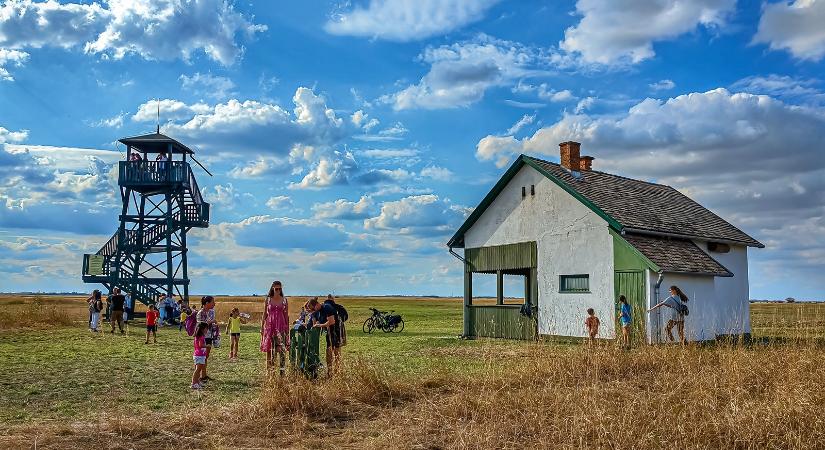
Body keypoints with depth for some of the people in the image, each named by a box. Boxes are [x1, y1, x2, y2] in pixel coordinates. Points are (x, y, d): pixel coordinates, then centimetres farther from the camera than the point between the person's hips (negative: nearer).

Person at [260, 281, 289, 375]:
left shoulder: (284, 300, 5)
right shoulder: (268, 300, 6)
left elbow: (286, 315, 8)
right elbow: (264, 314, 9)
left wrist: (287, 328, 6)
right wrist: (262, 328, 6)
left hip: (281, 326, -1)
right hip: (270, 325, 1)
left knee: (282, 349, -9)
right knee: (269, 349, 3)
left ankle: (282, 370, -9)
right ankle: (269, 370, 11)